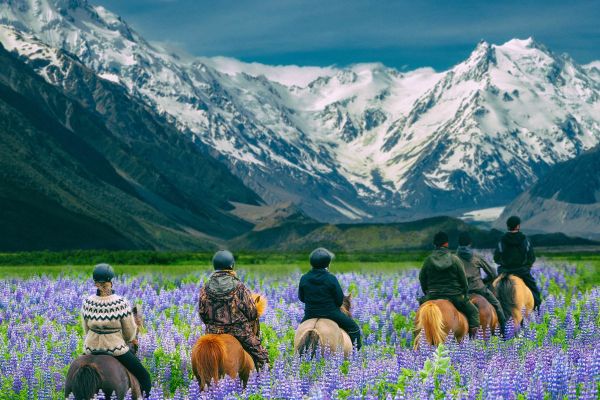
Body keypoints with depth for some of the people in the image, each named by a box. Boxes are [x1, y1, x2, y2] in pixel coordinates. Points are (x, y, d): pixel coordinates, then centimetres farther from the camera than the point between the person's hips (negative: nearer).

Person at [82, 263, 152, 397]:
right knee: (144, 376, 11)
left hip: (91, 348, 4)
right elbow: (130, 334, -9)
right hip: (116, 349, -4)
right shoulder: (122, 303, -19)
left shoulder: (87, 303, -11)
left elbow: (86, 330, 2)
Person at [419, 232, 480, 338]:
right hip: (455, 296, -2)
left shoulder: (428, 260, 0)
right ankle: (473, 337, -3)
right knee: (473, 312, 12)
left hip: (433, 296, 2)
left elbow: (422, 279, 6)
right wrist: (465, 295, 14)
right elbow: (463, 280, 0)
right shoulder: (455, 259, -5)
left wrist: (427, 293, 22)